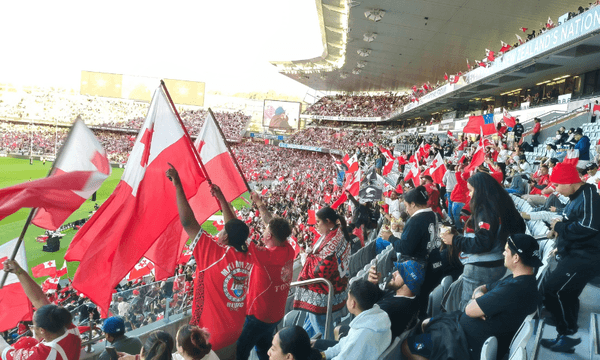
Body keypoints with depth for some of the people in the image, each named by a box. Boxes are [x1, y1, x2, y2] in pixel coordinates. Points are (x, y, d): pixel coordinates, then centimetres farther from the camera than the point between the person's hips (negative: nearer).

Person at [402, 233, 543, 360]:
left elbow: (470, 310, -26)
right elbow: (480, 289, 11)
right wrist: (479, 295, -14)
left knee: (407, 347, -4)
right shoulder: (518, 279, 3)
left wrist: (476, 299, -2)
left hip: (472, 344, -11)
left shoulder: (514, 289, -32)